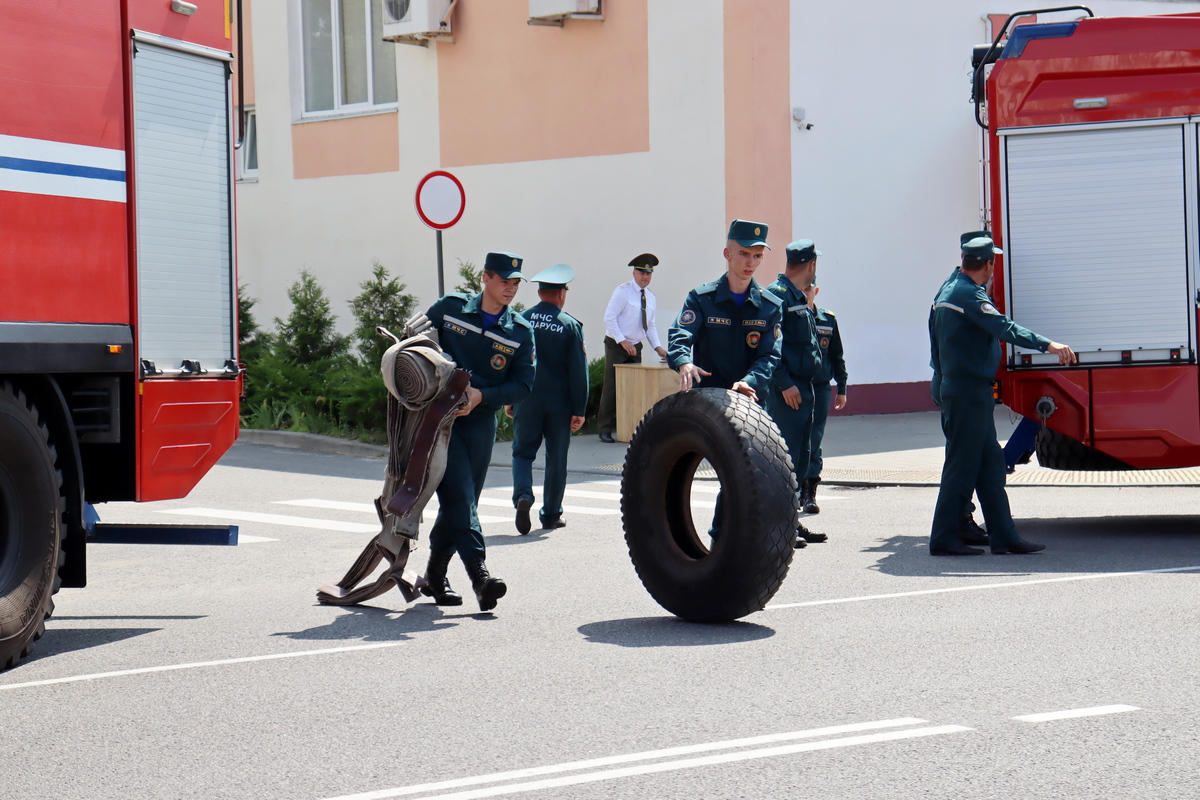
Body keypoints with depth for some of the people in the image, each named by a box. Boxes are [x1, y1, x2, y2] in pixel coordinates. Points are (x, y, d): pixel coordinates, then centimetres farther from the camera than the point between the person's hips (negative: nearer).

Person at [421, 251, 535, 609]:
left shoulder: (520, 332, 4)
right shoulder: (449, 308, 0)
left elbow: (523, 384, 0)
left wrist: (481, 396, -14)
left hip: (481, 422, 3)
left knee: (460, 499, 7)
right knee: (459, 495, -14)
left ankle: (435, 574, 22)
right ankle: (479, 572, -23)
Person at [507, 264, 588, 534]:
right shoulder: (570, 325, -4)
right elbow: (579, 370, -6)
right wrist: (580, 410, -2)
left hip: (527, 399, 1)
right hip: (560, 402, -1)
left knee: (523, 451, 8)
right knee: (556, 458, 10)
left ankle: (523, 495, -19)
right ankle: (551, 514, 17)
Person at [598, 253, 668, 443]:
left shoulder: (651, 297, 11)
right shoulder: (622, 291, -10)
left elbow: (651, 325, 17)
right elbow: (609, 317, -14)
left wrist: (657, 347, 3)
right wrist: (623, 341, -21)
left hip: (635, 347, 7)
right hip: (616, 345, -6)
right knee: (612, 386, -8)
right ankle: (605, 429, -5)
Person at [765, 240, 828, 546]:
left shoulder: (800, 298, 17)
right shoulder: (777, 294, -12)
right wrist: (785, 384, -21)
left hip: (803, 387, 10)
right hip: (786, 389, -10)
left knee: (801, 455, 13)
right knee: (786, 456, -8)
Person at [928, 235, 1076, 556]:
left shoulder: (946, 290, 15)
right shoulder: (968, 295, -16)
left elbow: (937, 348, 22)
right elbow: (1004, 328, -29)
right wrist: (1048, 345, -34)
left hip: (951, 387, 10)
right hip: (970, 392, -10)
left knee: (990, 464, 10)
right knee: (962, 466, -4)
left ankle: (1003, 535, 10)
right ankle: (943, 539, 0)